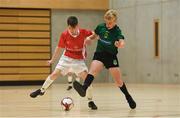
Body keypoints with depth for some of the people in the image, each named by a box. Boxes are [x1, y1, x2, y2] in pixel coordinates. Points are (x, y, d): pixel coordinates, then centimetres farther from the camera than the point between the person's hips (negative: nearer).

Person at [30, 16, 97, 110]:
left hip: (79, 60, -1)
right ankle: (42, 90, 16)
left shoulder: (83, 32, -17)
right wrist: (52, 60, 3)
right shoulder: (64, 34, -15)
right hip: (66, 58, 1)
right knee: (54, 74, -6)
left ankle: (90, 101, -6)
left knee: (86, 77, -16)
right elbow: (59, 48, -3)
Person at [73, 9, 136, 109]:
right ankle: (84, 88, -51)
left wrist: (120, 44, -53)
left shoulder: (117, 31, -11)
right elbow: (95, 35, 20)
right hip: (99, 54, 2)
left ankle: (128, 97, 27)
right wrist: (89, 38, -2)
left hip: (111, 56, -1)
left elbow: (122, 43, -29)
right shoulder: (100, 27, 0)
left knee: (118, 81, 4)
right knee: (92, 71, -28)